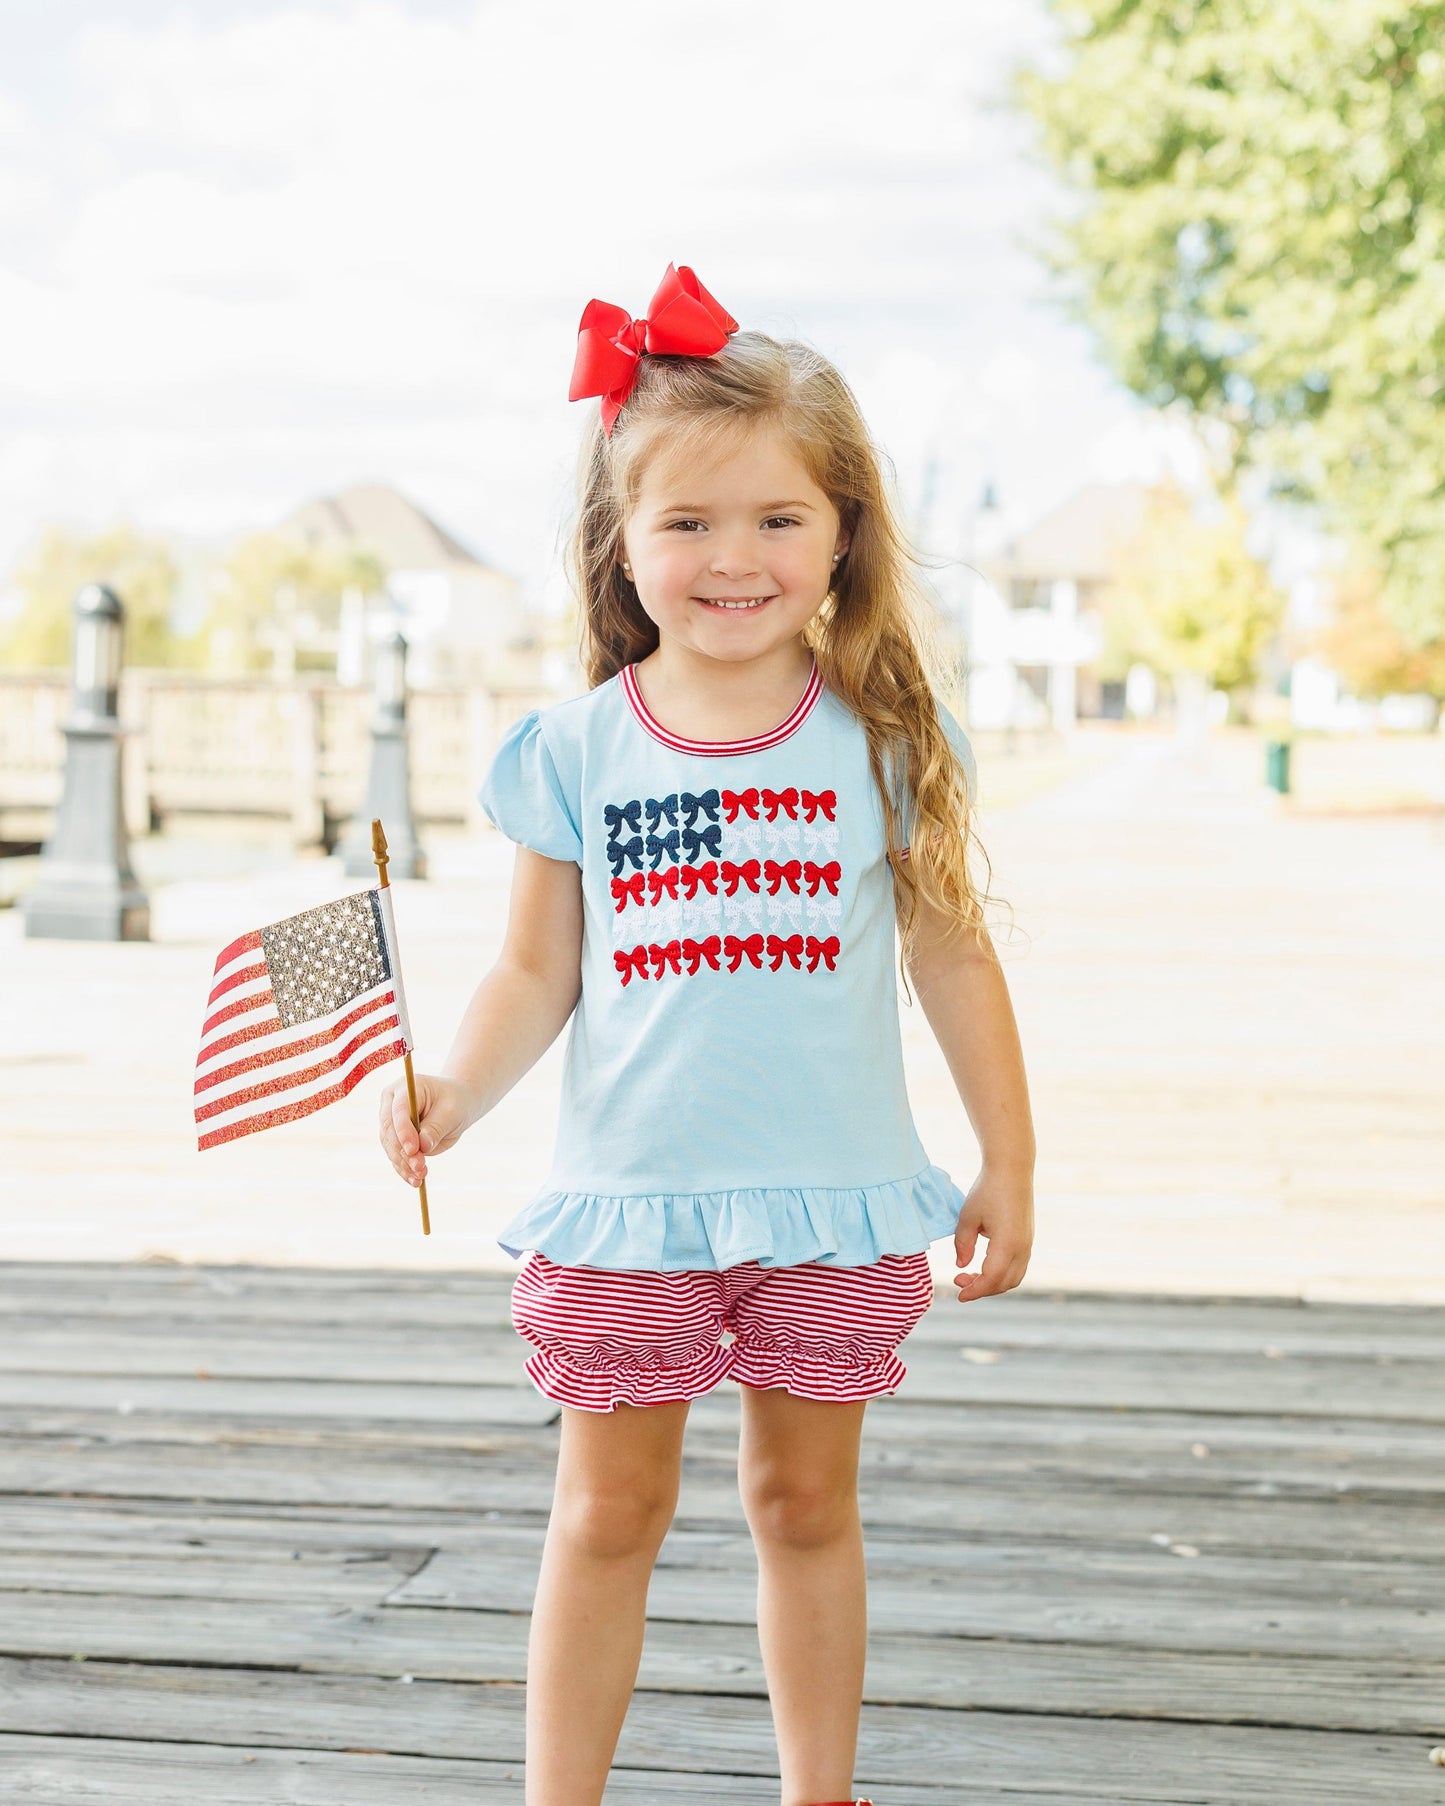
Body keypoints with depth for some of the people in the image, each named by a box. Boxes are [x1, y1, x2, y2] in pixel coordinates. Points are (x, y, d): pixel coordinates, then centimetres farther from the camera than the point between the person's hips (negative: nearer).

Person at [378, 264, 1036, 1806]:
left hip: (833, 1195, 0)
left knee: (808, 1502, 13)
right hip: (627, 1197, 0)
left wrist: (1008, 1167, 6)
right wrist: (456, 1091, -13)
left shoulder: (884, 734, -2)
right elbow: (537, 972, 4)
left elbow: (950, 955, 4)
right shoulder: (574, 748, -1)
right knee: (609, 1512, 8)